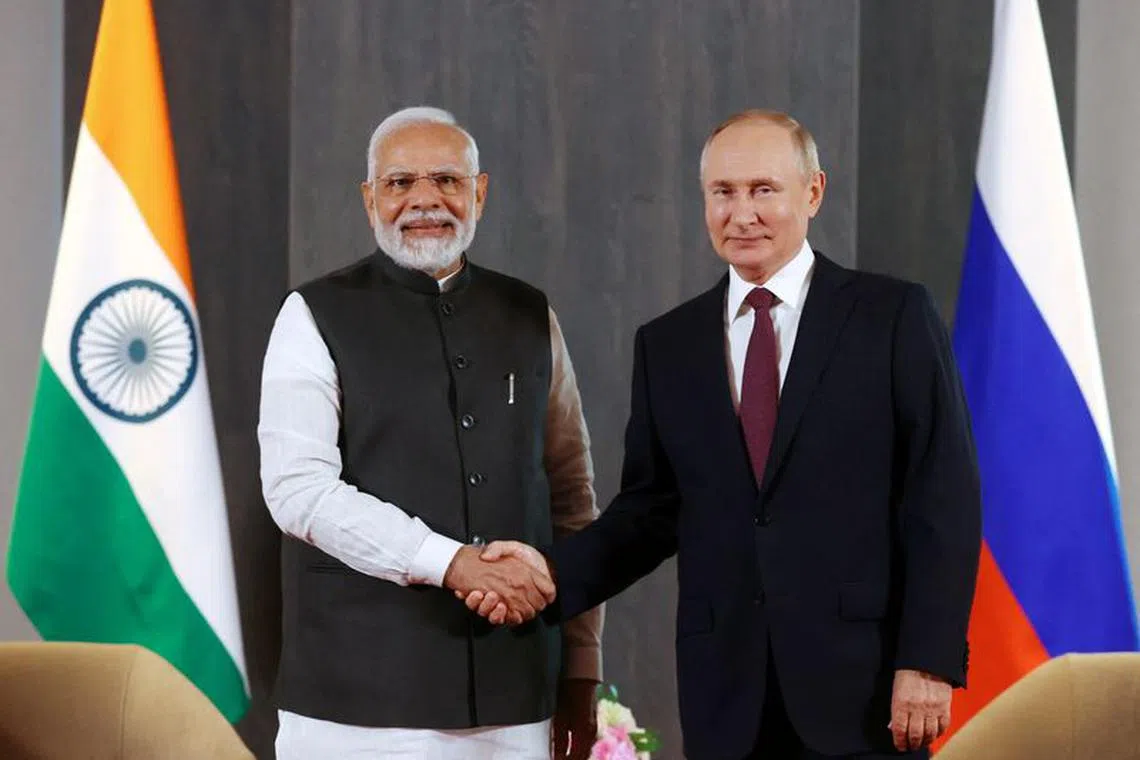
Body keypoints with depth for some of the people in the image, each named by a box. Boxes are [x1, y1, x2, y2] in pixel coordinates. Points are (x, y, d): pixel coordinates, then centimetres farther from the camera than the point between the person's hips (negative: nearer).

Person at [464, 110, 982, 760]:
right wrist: (555, 571, -5)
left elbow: (944, 497, -4)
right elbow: (651, 509, 12)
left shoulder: (895, 316, 0)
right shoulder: (668, 345, 12)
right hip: (727, 698, 3)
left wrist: (929, 659, -11)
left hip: (863, 681, -3)